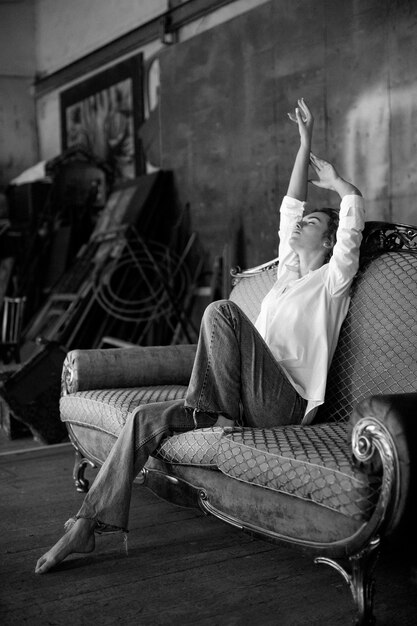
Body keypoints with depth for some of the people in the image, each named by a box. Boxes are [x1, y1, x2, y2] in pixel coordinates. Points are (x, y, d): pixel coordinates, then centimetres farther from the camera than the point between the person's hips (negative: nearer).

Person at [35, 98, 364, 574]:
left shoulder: (332, 279, 3)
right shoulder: (290, 272, 24)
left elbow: (354, 203, -6)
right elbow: (290, 205, 23)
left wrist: (335, 183, 16)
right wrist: (305, 143, 24)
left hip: (284, 406, -7)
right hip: (251, 400, 7)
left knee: (221, 310, -28)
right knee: (146, 418, -11)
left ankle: (221, 412, -18)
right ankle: (89, 523, -10)